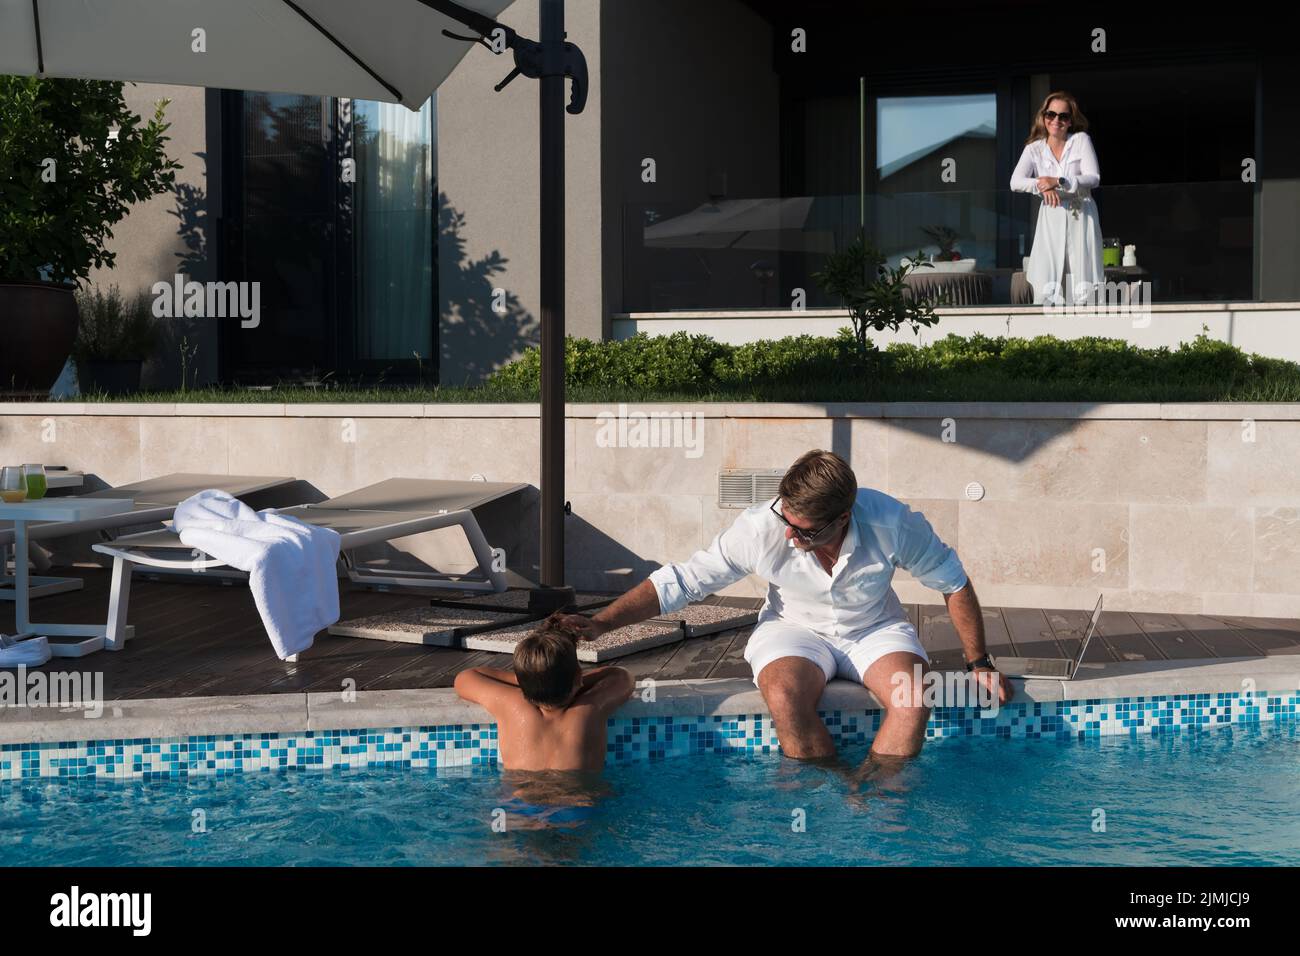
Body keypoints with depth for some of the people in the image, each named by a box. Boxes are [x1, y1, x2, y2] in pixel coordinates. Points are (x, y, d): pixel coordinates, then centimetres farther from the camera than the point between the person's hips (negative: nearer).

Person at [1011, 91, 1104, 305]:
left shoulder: (1081, 140, 3)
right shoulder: (1034, 148, 6)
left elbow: (1094, 178, -7)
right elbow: (1015, 182, -6)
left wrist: (1059, 182, -19)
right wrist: (1041, 186, -24)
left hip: (1081, 217, -1)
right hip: (1051, 220, 1)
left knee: (1083, 285, -4)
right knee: (1044, 285, -8)